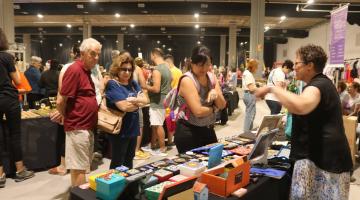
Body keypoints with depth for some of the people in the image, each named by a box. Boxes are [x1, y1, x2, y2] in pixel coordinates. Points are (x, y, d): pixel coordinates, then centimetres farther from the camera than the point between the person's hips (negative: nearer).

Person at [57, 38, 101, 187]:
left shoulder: (87, 71, 12)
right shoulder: (75, 70, -16)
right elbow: (60, 102, -16)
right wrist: (68, 118, -1)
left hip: (87, 127, 9)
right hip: (78, 127, -9)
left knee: (82, 166, 18)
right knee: (78, 168, 0)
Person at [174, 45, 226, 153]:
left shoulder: (212, 77, 4)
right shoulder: (187, 80, -18)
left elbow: (222, 105, 3)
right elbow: (198, 111, -25)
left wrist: (216, 94, -17)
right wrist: (214, 108, -7)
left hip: (208, 130, 7)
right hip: (188, 132, -7)